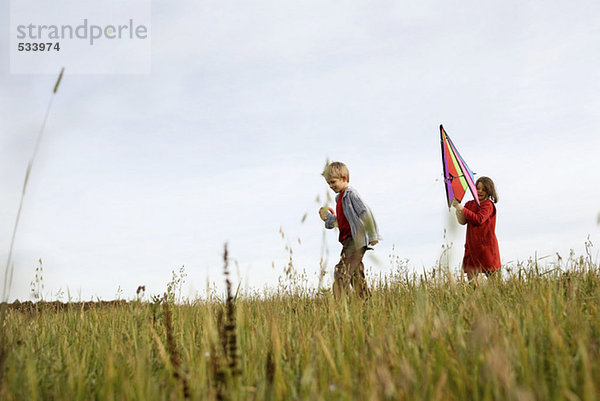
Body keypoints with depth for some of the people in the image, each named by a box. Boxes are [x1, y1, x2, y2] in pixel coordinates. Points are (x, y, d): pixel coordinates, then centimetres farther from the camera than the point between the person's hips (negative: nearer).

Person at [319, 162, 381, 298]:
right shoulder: (340, 197, 18)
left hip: (356, 241, -10)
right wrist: (328, 217, 12)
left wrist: (372, 235, -17)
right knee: (356, 274, 13)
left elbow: (365, 213, -17)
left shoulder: (351, 194, -11)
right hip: (349, 241, 10)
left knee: (341, 273, -16)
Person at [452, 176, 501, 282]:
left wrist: (462, 209, -18)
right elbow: (462, 222, 3)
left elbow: (479, 219, -21)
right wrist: (457, 207, -11)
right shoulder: (470, 204, 12)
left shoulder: (488, 205, -6)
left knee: (491, 274, 1)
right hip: (472, 244, 5)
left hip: (486, 245, -5)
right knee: (471, 274, 0)